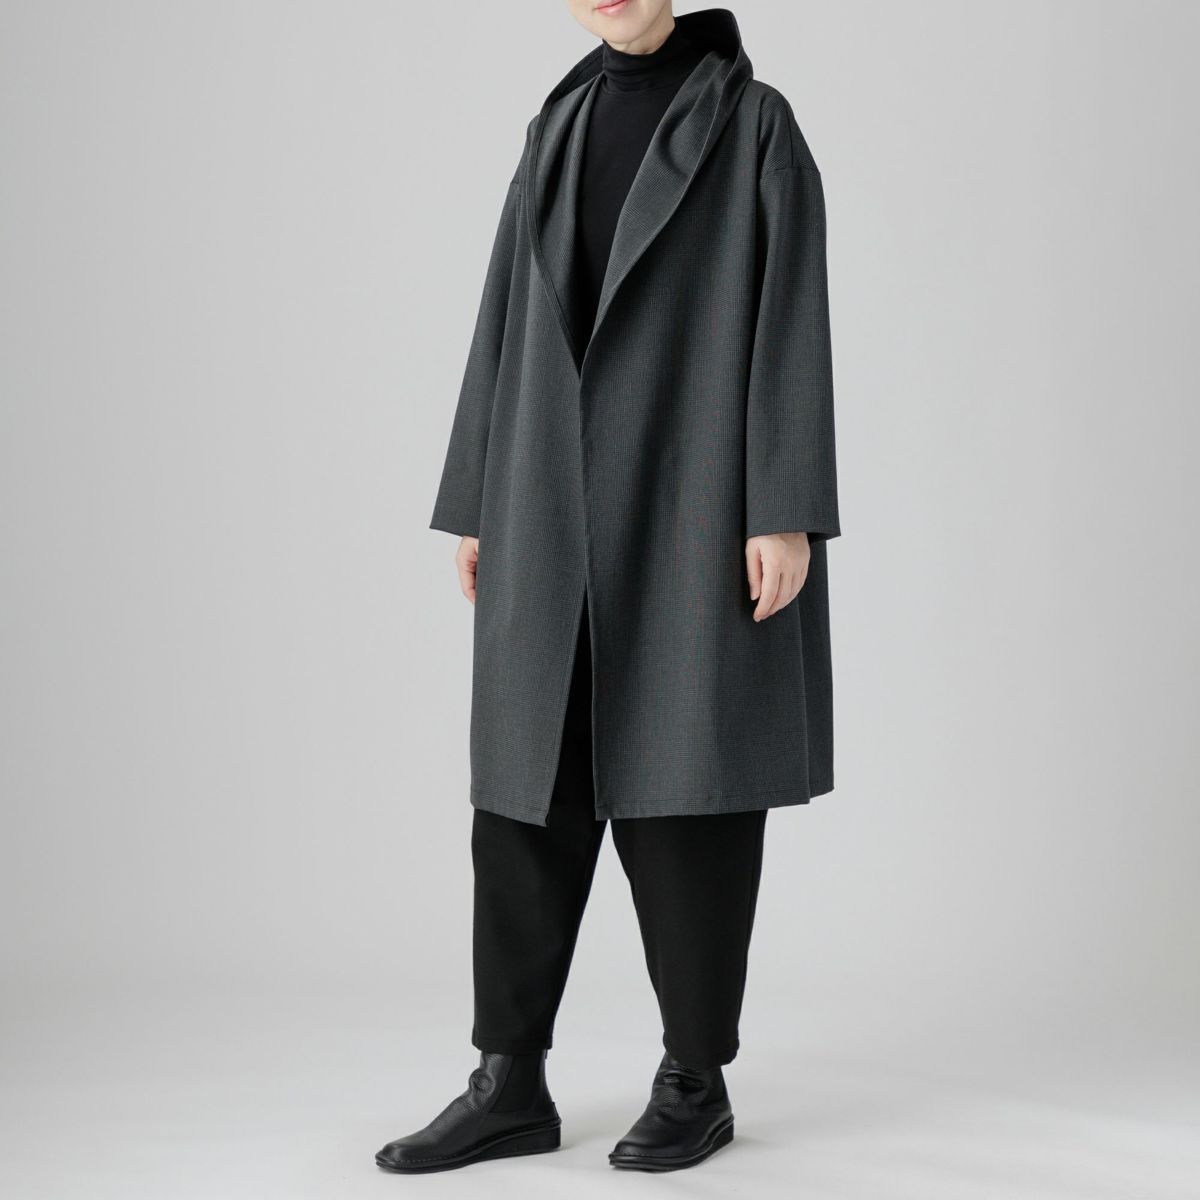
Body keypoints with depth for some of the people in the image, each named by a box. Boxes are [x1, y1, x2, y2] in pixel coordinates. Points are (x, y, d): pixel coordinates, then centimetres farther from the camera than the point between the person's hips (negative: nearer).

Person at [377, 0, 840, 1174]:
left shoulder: (754, 123, -1)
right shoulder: (557, 132, 16)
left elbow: (795, 317, -8)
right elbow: (509, 320, 15)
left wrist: (787, 515, -15)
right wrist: (475, 503, 12)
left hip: (693, 501, -5)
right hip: (558, 509, 6)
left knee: (685, 779, -2)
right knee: (528, 777, 3)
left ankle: (696, 1079, 12)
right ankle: (510, 1084, 11)